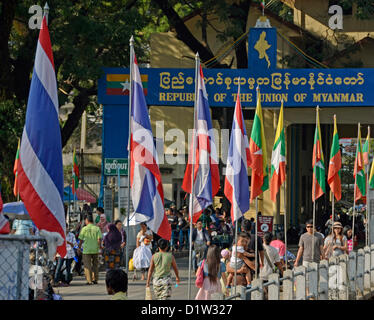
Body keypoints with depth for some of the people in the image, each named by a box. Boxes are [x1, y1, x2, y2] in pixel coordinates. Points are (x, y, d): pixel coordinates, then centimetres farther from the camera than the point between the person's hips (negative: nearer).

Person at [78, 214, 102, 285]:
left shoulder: (84, 229, -3)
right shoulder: (97, 228, 0)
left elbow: (81, 240, -1)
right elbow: (99, 239, -5)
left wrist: (79, 248, 12)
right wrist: (99, 246, 9)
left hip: (87, 250, -2)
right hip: (95, 250, 2)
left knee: (87, 266, 3)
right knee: (95, 265, 15)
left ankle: (89, 280, -2)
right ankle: (95, 279, 18)